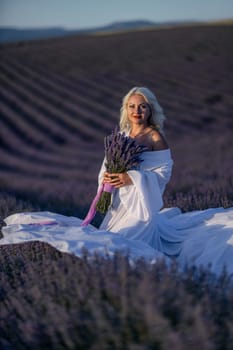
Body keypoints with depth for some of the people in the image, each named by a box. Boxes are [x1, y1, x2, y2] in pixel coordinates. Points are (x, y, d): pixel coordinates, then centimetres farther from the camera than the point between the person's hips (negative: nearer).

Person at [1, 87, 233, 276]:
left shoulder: (155, 137, -8)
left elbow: (164, 171, -10)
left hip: (143, 203, -6)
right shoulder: (121, 135, 10)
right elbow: (107, 167, 12)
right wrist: (107, 177, -12)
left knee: (125, 242, -17)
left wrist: (132, 178, -19)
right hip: (120, 202, 7)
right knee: (112, 237, 3)